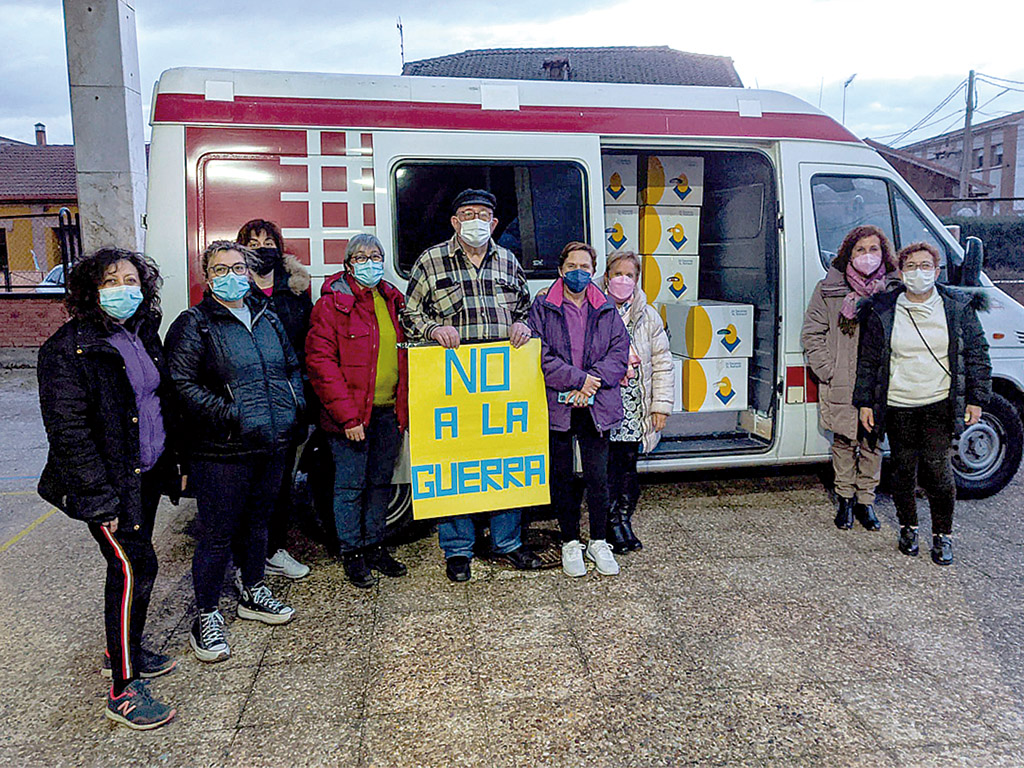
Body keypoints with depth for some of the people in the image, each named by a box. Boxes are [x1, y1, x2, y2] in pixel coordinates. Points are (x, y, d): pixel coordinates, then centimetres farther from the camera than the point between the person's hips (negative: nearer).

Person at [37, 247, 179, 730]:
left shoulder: (144, 335, 8)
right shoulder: (69, 348, -15)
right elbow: (68, 428, -18)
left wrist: (173, 462, 14)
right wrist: (100, 498, -20)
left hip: (147, 474, 7)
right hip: (109, 483, -7)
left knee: (131, 564, 18)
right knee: (136, 567, -8)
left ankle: (123, 650, 38)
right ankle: (123, 690, 4)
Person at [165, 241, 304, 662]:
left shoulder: (267, 318, 13)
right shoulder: (194, 324, -7)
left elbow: (291, 367, 21)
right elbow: (181, 386, -15)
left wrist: (295, 405, 5)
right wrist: (230, 415, -21)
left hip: (272, 444, 6)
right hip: (221, 452, -6)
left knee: (258, 522, 20)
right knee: (216, 535, 2)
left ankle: (253, 594, 39)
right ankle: (206, 617, 18)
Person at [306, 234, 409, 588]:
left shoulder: (393, 300, 12)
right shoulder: (332, 303, -7)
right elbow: (320, 360, -13)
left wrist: (404, 404, 11)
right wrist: (346, 415, -18)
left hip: (389, 411, 6)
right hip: (351, 414, -6)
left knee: (381, 482, 15)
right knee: (351, 485, 3)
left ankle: (375, 547, 29)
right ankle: (352, 555, 18)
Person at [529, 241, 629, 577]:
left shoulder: (607, 310, 10)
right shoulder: (543, 307, 3)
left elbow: (620, 352, 3)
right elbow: (540, 355, -6)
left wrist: (592, 382, -11)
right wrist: (578, 380, -14)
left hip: (596, 407, 1)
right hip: (557, 406, -1)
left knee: (598, 477, 3)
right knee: (563, 478, 7)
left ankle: (599, 542, 20)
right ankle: (570, 543, 22)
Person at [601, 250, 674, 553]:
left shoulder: (648, 316, 10)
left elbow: (662, 363, 10)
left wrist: (661, 404, 4)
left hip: (636, 404, 3)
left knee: (629, 463, 8)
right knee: (607, 463, -1)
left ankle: (624, 520, 21)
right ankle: (613, 526, 10)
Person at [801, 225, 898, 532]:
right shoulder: (829, 290, 1)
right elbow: (812, 334, 2)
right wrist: (828, 371, -6)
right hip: (841, 386, -1)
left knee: (872, 444, 9)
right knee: (844, 442, 9)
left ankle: (865, 500, 24)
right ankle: (845, 499, 24)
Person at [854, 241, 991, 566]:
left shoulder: (958, 307, 3)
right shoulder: (882, 311, 2)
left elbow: (977, 354, 8)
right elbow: (868, 360, 7)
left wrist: (976, 398, 4)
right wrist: (864, 402, 5)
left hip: (941, 405, 0)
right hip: (897, 406, 1)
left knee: (938, 469, -5)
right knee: (904, 470, 7)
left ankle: (943, 535, 14)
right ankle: (908, 528, 28)